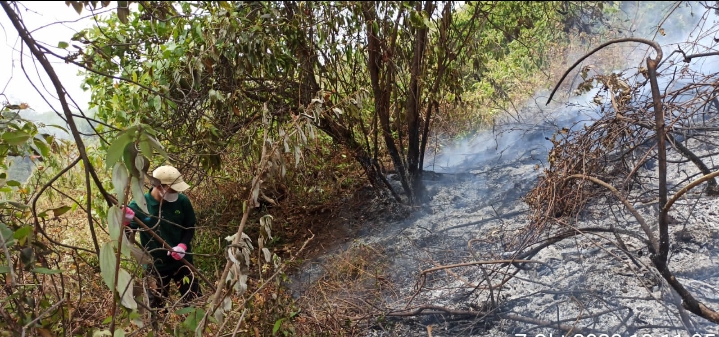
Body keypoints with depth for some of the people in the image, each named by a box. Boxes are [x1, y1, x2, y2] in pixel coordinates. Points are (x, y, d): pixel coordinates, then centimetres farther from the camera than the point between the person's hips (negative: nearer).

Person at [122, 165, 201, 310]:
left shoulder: (182, 201, -10)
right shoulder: (139, 205, -16)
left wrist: (183, 245, -15)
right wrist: (126, 221, -35)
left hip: (182, 261, 1)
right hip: (155, 265, -1)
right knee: (156, 306, 15)